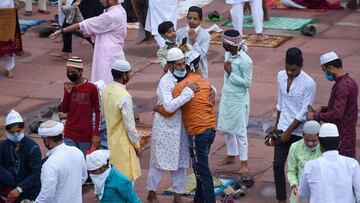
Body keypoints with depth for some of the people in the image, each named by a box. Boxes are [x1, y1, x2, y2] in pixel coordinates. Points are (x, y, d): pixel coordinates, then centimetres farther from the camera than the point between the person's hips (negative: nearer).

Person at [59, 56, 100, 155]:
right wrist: (67, 92, -9)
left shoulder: (91, 88, -9)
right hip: (69, 135, 3)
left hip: (86, 135, -3)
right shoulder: (68, 87, 3)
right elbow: (63, 110, 5)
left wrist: (96, 134, -8)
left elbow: (97, 111, -4)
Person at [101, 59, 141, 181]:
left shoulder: (106, 91, 0)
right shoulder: (124, 96, -24)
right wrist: (136, 145, -8)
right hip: (123, 143, -8)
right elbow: (129, 126, -20)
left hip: (111, 140, 8)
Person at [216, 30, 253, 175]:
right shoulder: (228, 54, 0)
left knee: (240, 132, 1)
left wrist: (230, 73, -22)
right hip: (226, 97, 8)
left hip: (239, 100, -8)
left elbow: (248, 83, -20)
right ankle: (231, 155, 35)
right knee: (227, 129, 18)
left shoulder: (245, 61, -24)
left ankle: (244, 162, 12)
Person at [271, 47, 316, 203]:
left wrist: (288, 132, -15)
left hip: (299, 132, -5)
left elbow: (304, 113, -17)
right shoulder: (281, 76, 1)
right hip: (283, 129, 5)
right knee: (277, 165, 0)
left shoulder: (309, 84, -18)